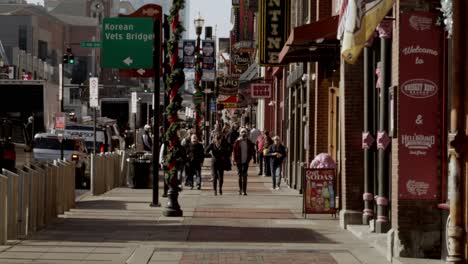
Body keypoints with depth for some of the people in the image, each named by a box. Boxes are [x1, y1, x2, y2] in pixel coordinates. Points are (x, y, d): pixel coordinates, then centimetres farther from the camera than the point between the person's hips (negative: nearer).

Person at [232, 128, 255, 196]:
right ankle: (240, 190, 19)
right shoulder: (237, 142, -1)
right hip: (239, 162, 0)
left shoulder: (249, 142, 3)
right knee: (240, 175, 8)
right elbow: (234, 151, 1)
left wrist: (249, 158, -1)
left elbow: (252, 151, 9)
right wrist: (235, 160, -5)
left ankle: (244, 190, -4)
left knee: (244, 175, -4)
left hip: (246, 161, 0)